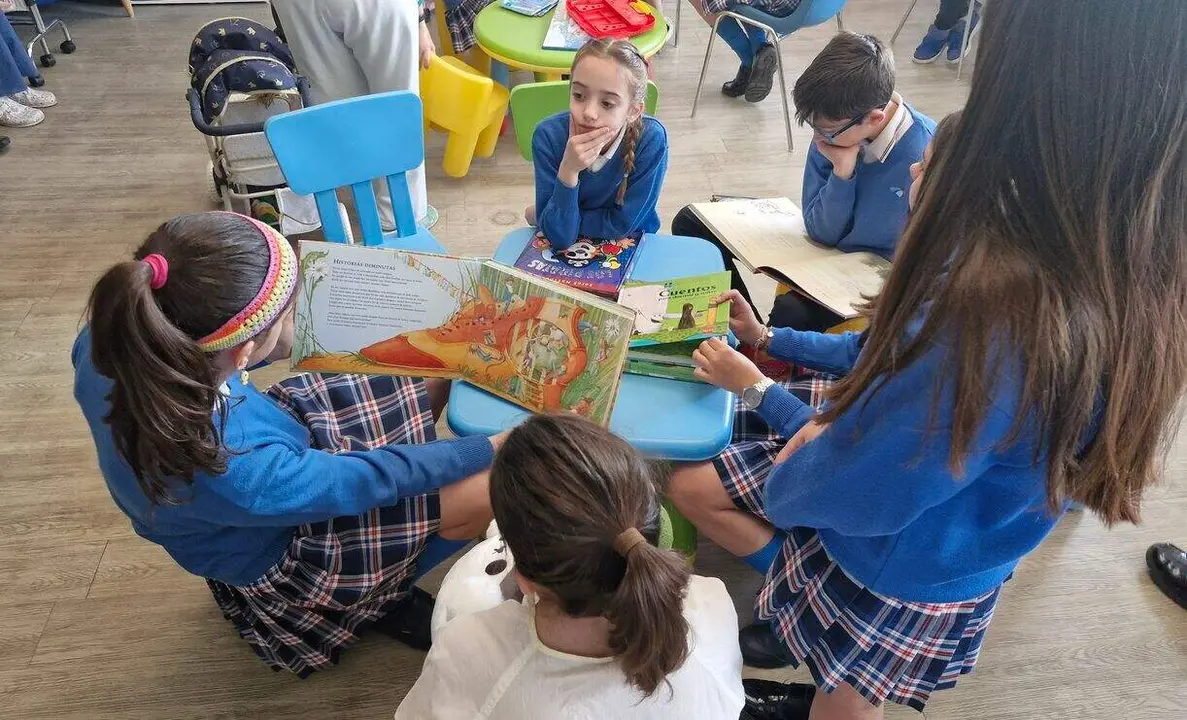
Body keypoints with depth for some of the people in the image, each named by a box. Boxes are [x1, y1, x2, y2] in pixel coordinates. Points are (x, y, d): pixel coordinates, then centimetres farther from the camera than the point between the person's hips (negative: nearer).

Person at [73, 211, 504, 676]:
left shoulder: (110, 337, -26)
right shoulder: (236, 474, -43)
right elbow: (368, 478, -28)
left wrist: (280, 347, 0)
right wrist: (493, 449, -18)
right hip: (279, 556, -6)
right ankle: (382, 598, 19)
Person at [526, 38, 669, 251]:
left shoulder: (651, 139, -26)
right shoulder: (549, 135, -22)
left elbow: (622, 224, -18)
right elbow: (559, 236, -22)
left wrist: (538, 216, -14)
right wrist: (568, 171, -37)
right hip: (566, 249, 1)